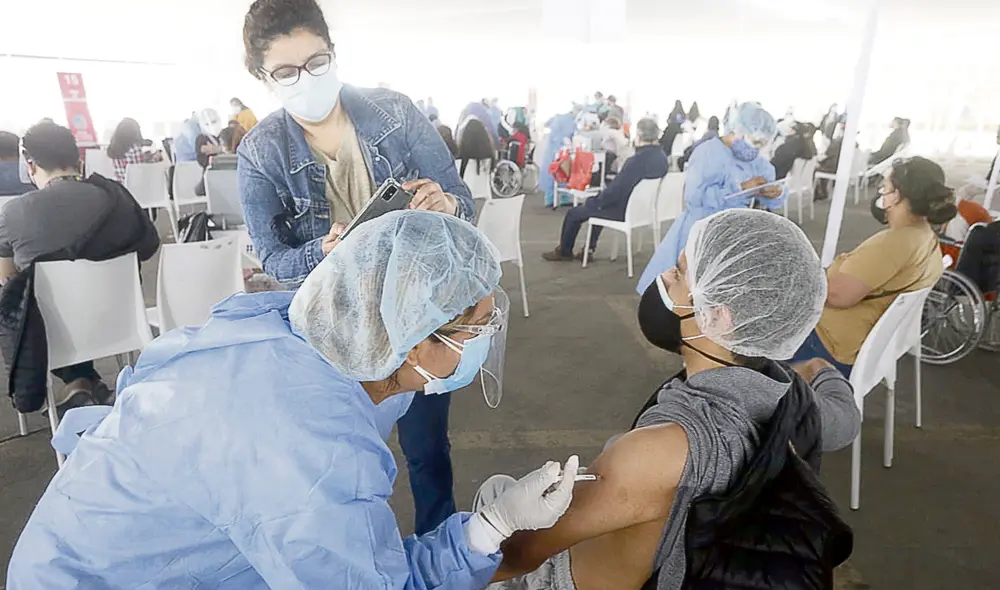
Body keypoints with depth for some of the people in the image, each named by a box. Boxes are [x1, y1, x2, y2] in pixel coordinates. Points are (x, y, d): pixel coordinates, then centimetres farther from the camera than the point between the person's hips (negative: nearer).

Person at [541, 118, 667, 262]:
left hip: (624, 210, -9)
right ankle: (589, 248, 33)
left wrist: (595, 201, -5)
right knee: (596, 203, 33)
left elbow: (614, 191, -24)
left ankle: (564, 251, 29)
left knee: (573, 213, 8)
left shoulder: (636, 160, -28)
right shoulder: (662, 156, -1)